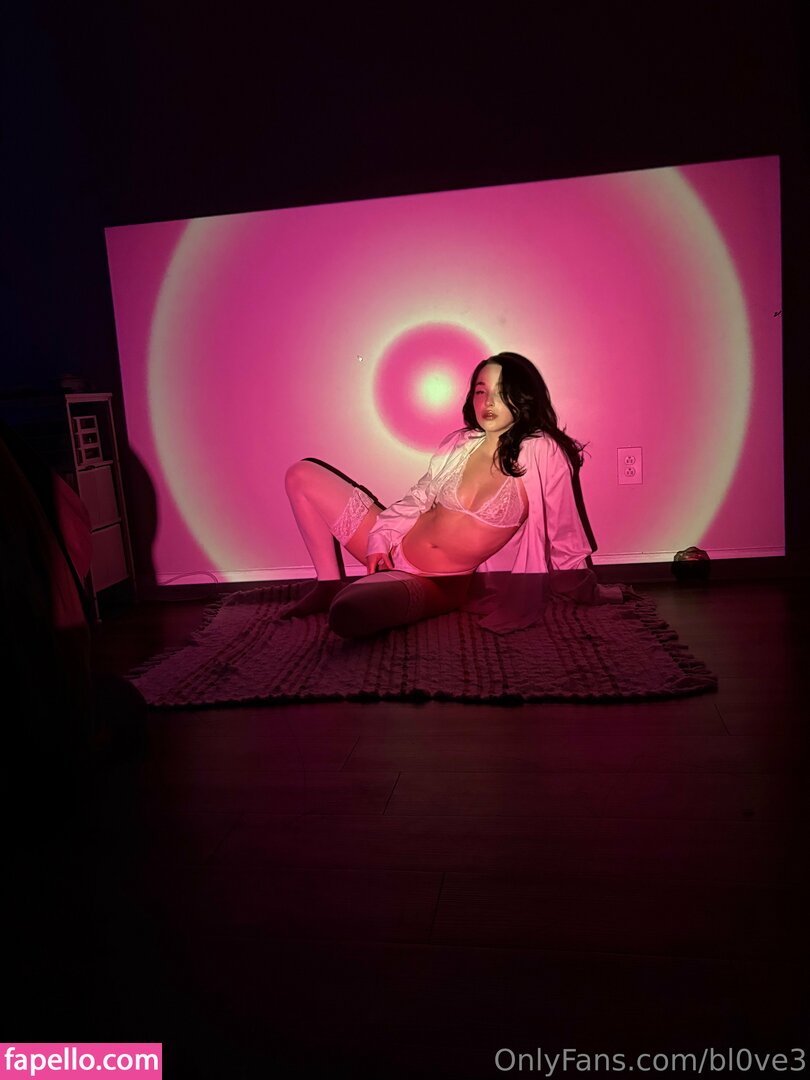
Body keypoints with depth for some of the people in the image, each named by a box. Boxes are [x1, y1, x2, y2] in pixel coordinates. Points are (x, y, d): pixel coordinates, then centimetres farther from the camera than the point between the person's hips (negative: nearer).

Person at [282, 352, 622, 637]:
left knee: (348, 611, -36)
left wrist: (590, 592, 7)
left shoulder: (542, 452, -13)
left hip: (441, 584, -5)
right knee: (301, 475, 2)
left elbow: (563, 535, -3)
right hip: (395, 551, 5)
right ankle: (329, 586, 13)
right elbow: (418, 498, 11)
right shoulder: (459, 443, 1)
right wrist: (380, 541, -2)